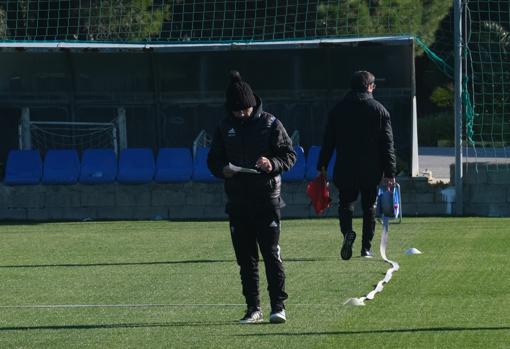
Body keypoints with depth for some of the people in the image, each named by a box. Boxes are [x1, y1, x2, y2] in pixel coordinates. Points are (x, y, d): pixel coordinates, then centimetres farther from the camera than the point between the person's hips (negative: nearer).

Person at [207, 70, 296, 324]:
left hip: (266, 199, -4)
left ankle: (278, 305, -5)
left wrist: (272, 164, -21)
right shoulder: (225, 128, 9)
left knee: (271, 253, -8)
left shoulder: (270, 124, -1)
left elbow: (290, 155, 0)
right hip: (237, 201, 4)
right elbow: (213, 160, 14)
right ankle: (253, 308, 12)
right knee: (245, 258, 6)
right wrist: (222, 169, -9)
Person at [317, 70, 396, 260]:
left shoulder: (338, 109, 3)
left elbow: (328, 140, 4)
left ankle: (347, 231, -20)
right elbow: (388, 144, -1)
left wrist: (322, 166, 10)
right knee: (369, 207, 11)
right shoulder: (379, 110, 0)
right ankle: (366, 248, 10)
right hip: (371, 170, 0)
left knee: (346, 202, 9)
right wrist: (390, 173, 1)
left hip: (345, 168, 0)